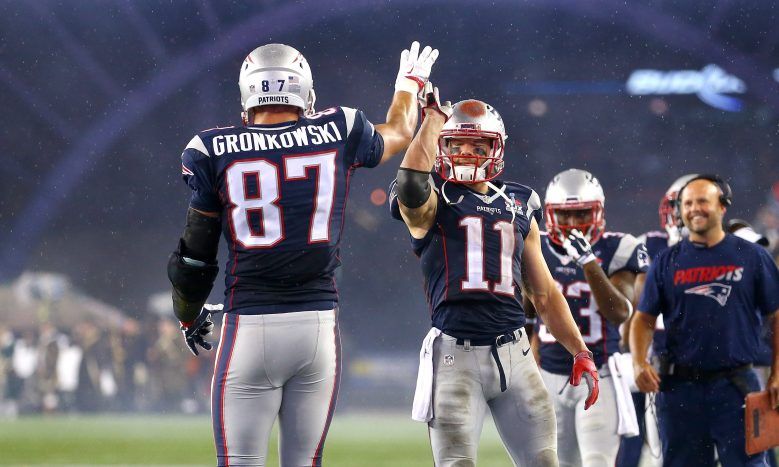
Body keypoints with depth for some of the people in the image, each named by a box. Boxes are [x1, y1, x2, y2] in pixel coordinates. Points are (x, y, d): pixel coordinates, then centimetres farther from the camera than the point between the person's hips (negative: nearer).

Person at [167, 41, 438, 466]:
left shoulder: (216, 152, 0)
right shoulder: (336, 134, 3)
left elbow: (195, 259, 5)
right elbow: (399, 132, 27)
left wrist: (188, 316, 24)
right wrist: (409, 84, 49)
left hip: (250, 330, -2)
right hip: (317, 325, 2)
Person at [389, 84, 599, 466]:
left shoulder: (519, 208, 17)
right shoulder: (434, 203, 2)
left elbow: (544, 294, 21)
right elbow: (411, 188, -25)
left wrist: (580, 352, 16)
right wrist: (433, 118, -15)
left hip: (513, 353, 5)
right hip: (456, 354, -4)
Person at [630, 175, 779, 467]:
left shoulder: (751, 256, 2)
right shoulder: (668, 262, 6)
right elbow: (645, 319, 7)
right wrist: (639, 362, -11)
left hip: (736, 386, -2)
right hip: (680, 387, 2)